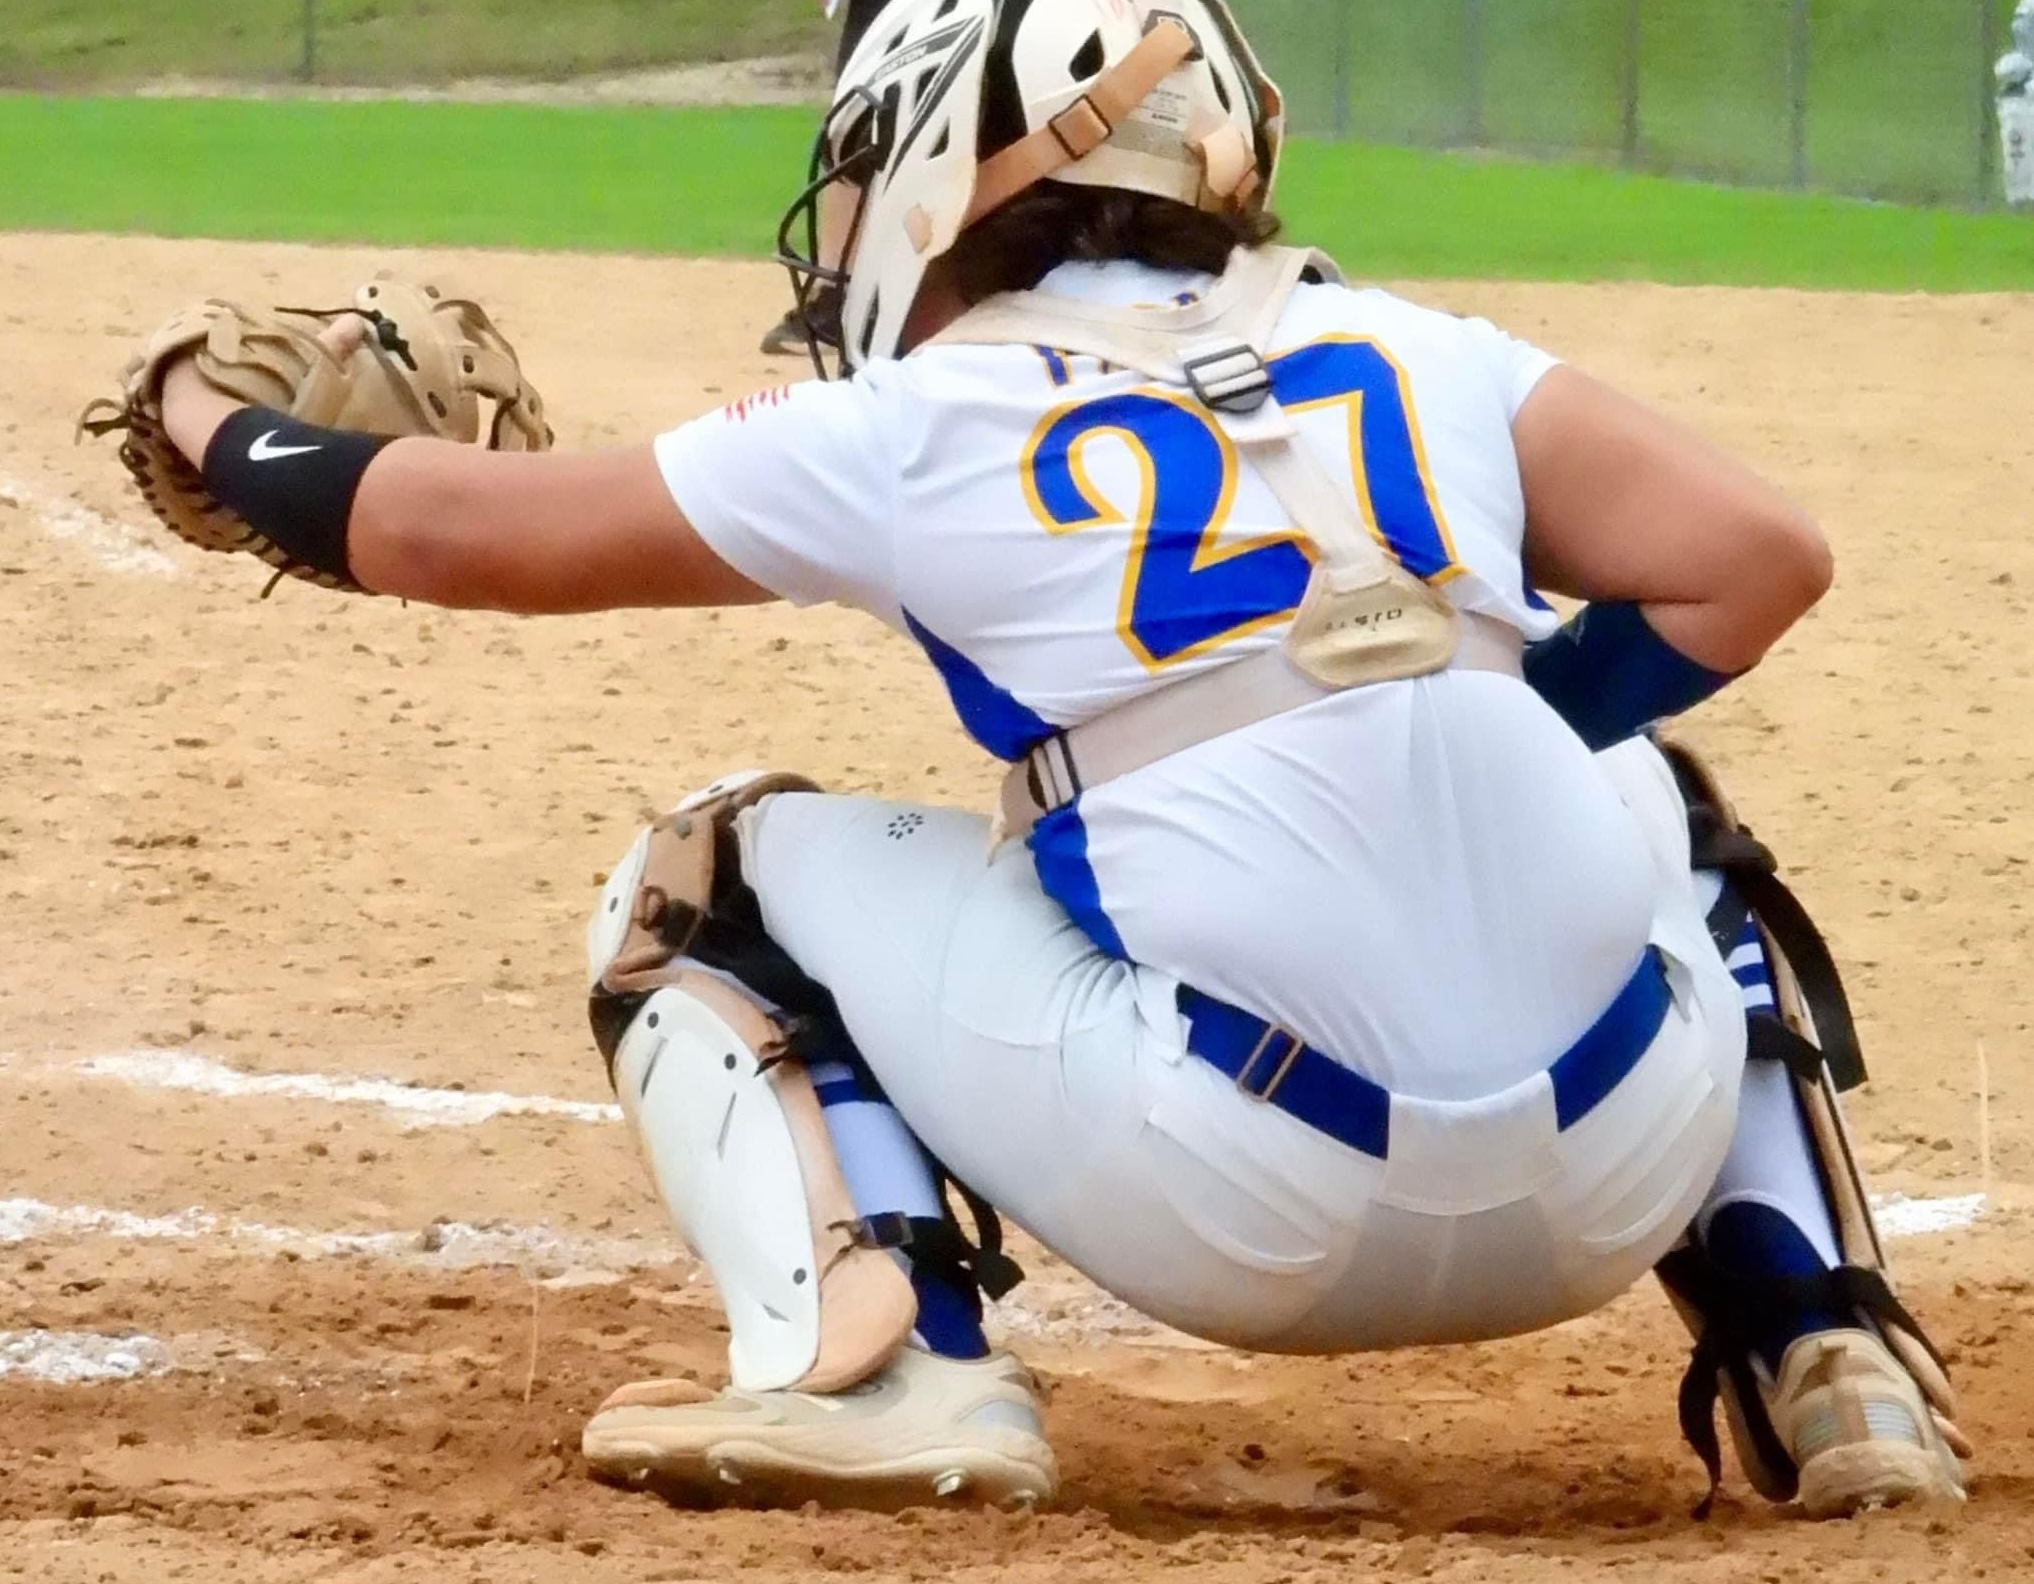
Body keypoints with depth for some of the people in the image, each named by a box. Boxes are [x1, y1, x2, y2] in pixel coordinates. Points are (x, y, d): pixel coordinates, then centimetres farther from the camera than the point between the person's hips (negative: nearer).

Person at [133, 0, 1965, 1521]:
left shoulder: (908, 432, 9)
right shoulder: (1420, 358, 16)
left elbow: (451, 526, 16)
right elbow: (1760, 557, 8)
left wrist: (220, 432, 35)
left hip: (1251, 1209, -4)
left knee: (714, 883, 18)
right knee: (1668, 815, 40)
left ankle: (883, 1358, -5)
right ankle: (1825, 1352, 23)